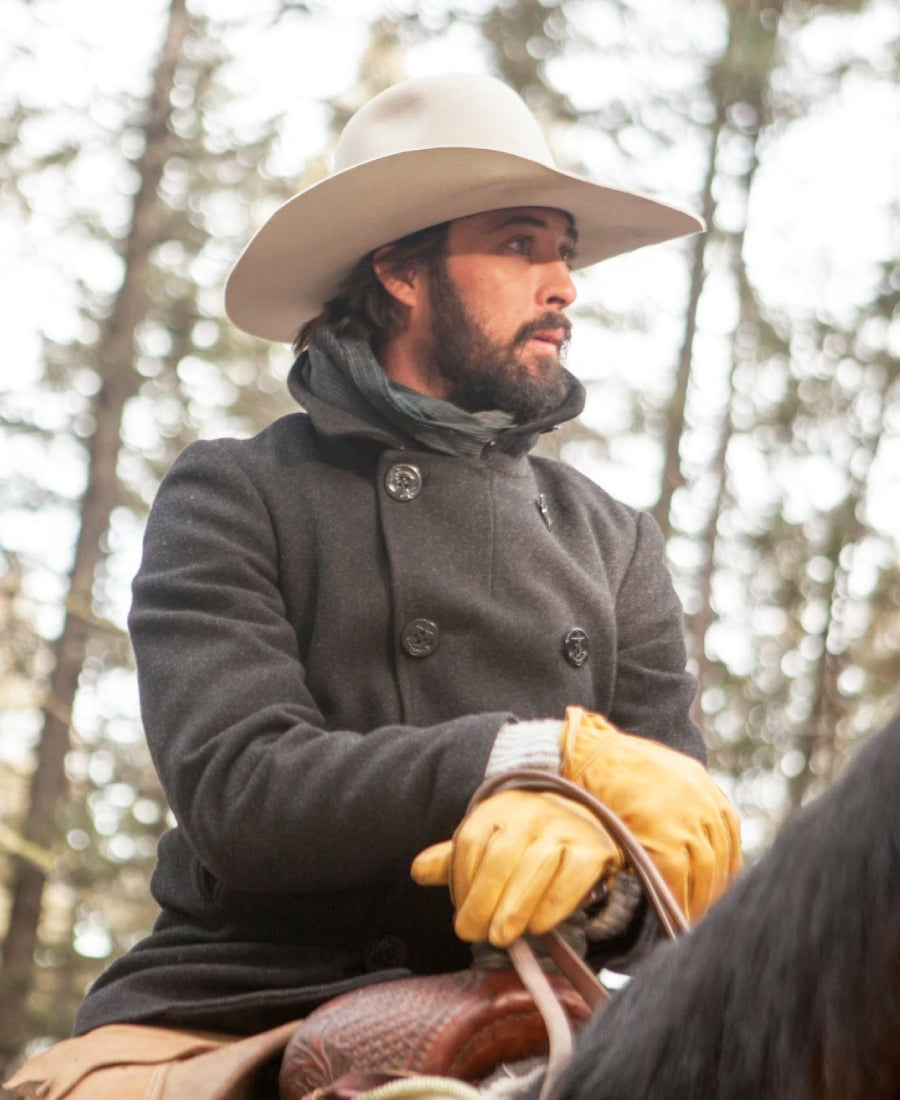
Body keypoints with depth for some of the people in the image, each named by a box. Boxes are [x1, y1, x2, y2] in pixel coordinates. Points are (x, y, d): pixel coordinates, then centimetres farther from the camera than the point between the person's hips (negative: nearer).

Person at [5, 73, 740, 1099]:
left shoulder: (617, 543, 16)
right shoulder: (233, 498, 4)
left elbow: (684, 819, 6)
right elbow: (237, 793, -10)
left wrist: (586, 826, -19)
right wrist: (562, 753, -18)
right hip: (233, 1011, -4)